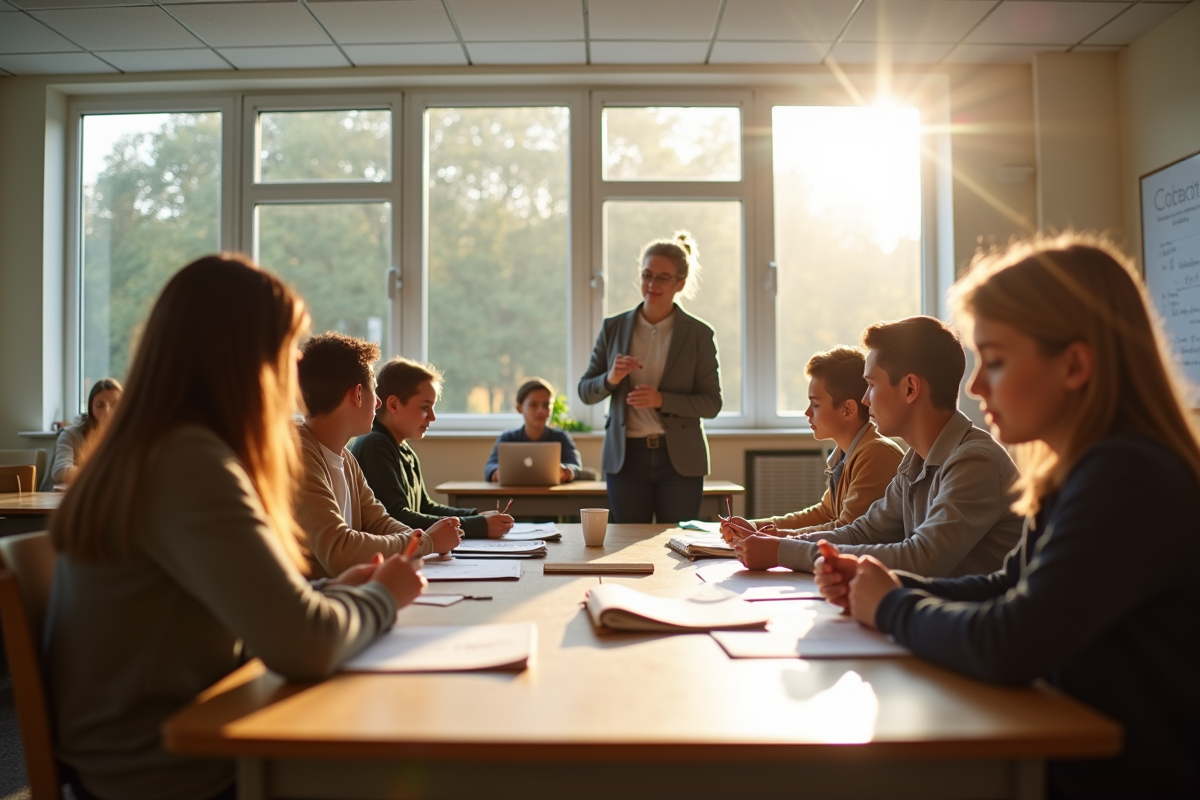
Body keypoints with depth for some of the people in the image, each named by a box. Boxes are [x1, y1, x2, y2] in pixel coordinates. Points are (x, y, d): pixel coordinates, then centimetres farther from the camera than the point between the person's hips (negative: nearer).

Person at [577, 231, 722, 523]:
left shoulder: (699, 334, 0)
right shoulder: (613, 328, 5)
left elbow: (712, 403, -3)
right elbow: (585, 392, 8)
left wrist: (662, 400, -17)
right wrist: (609, 379, -14)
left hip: (679, 458, -1)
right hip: (626, 456, 2)